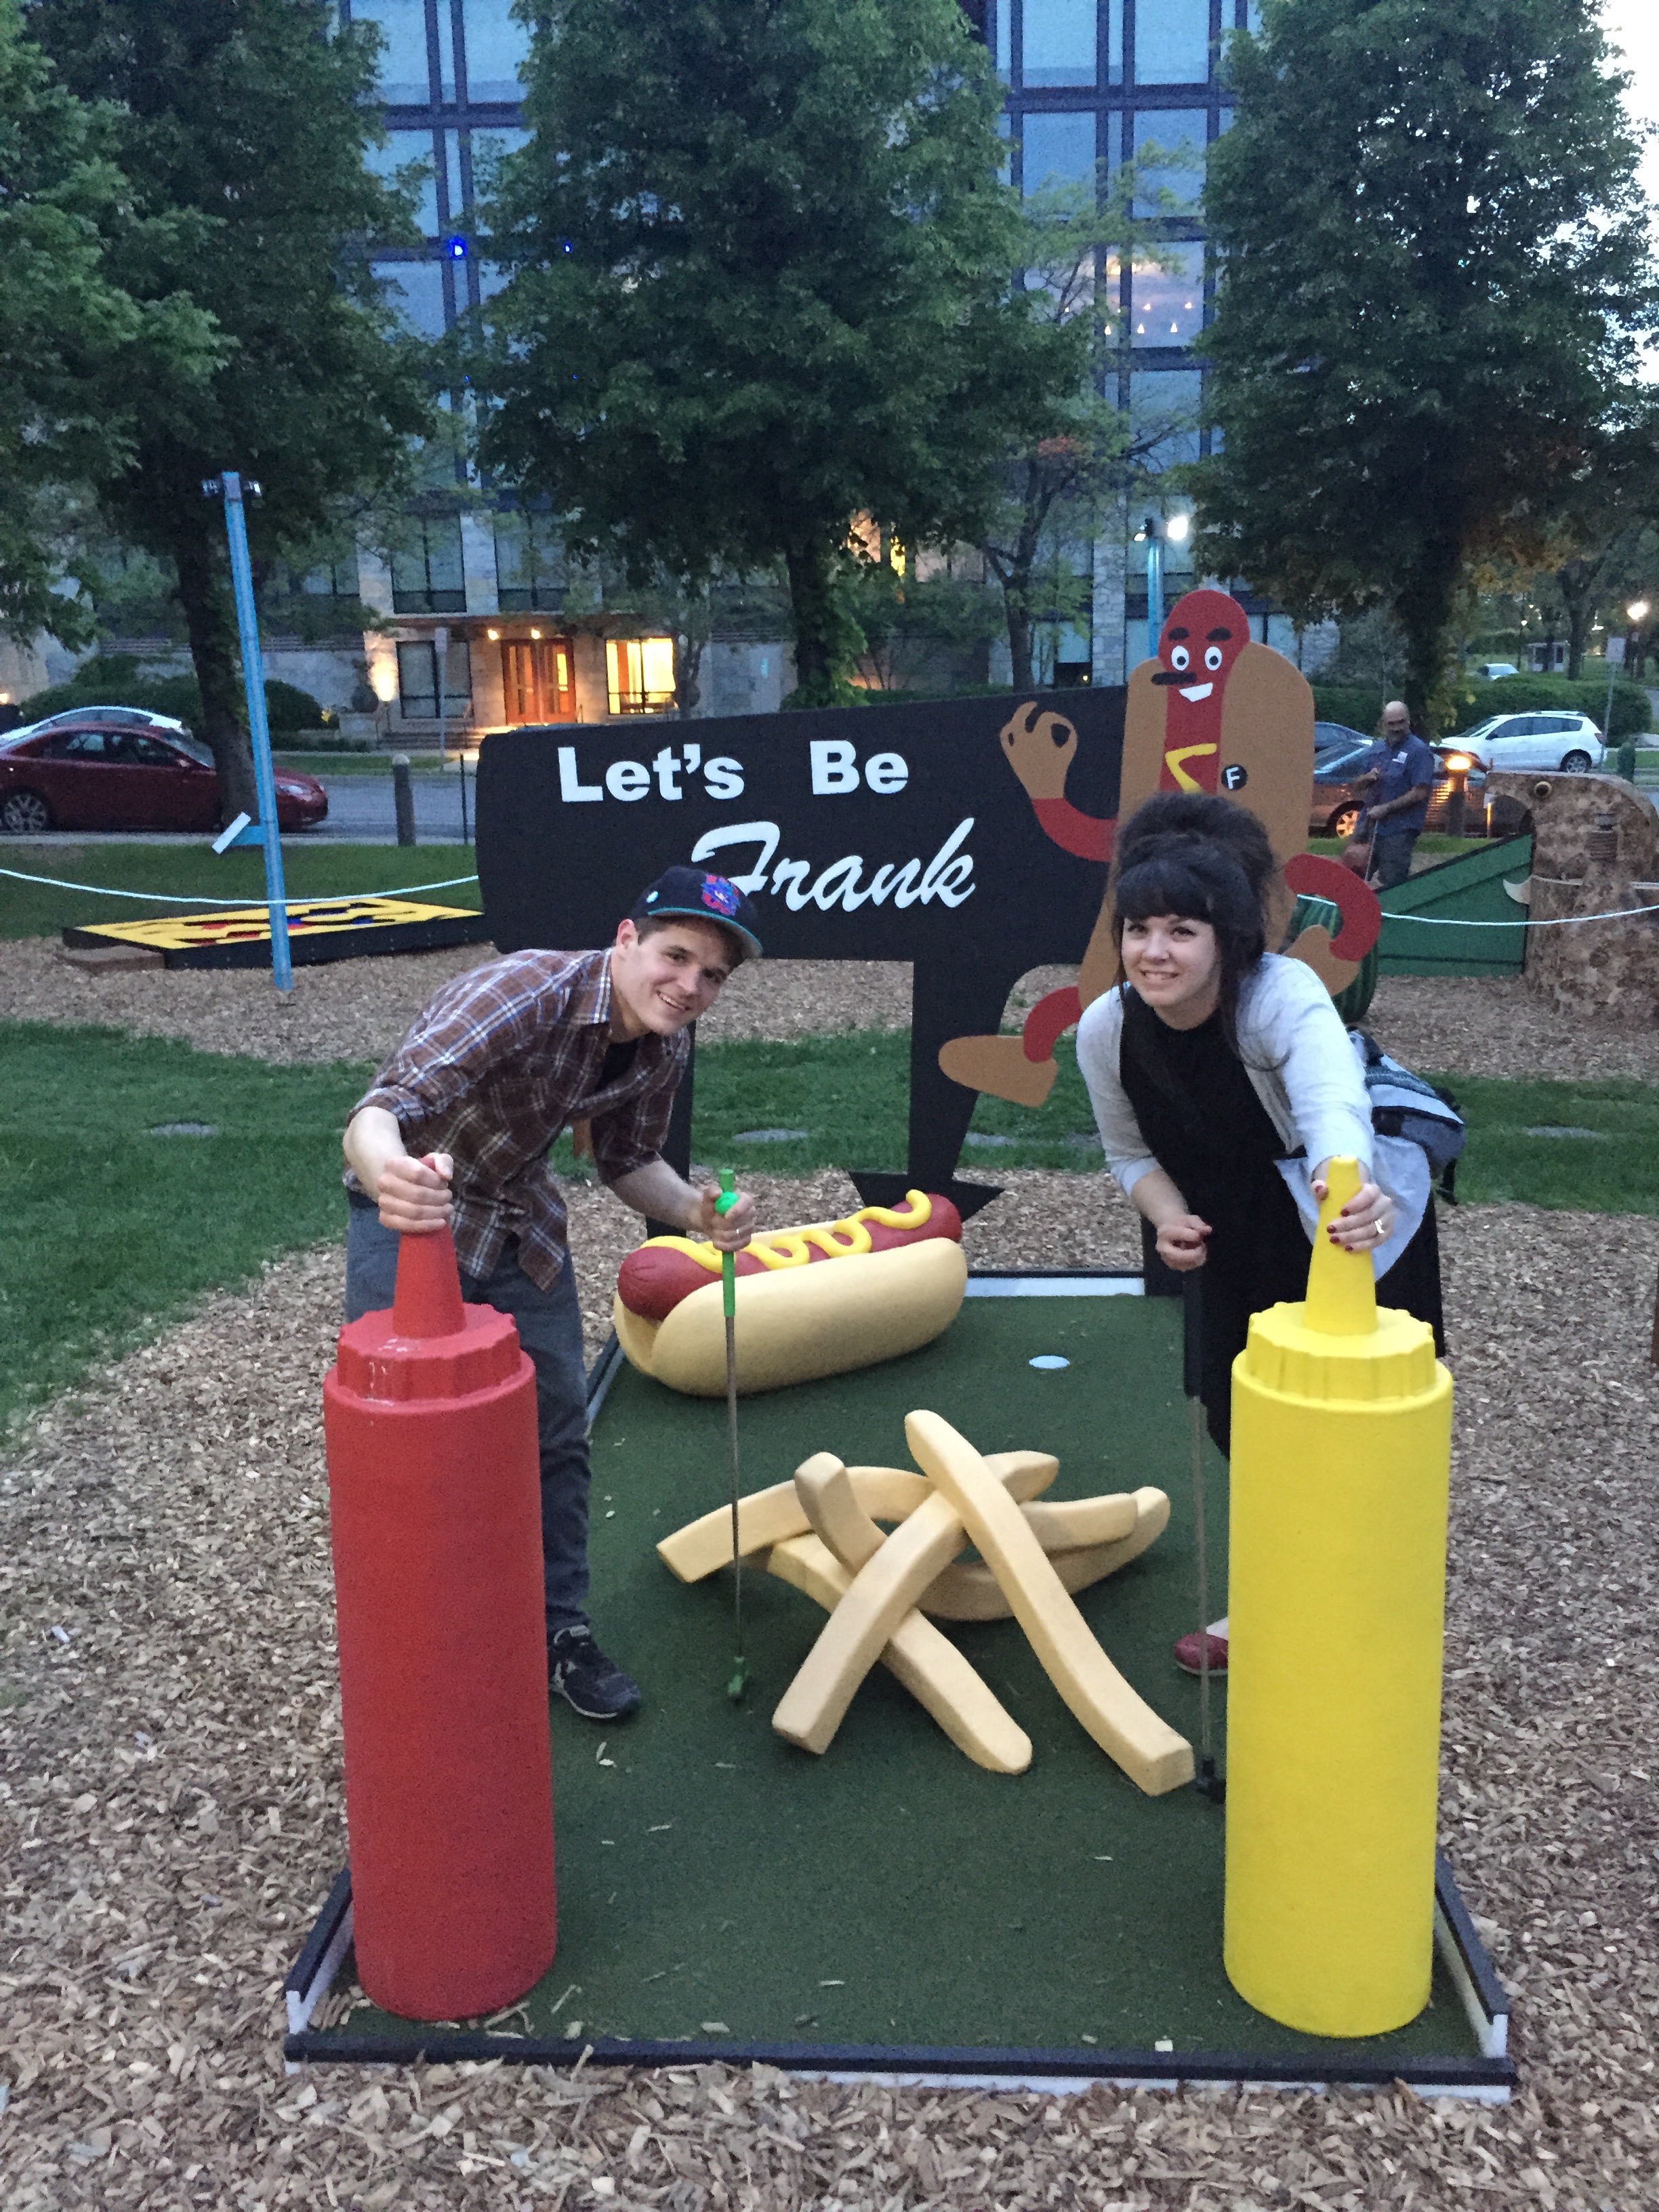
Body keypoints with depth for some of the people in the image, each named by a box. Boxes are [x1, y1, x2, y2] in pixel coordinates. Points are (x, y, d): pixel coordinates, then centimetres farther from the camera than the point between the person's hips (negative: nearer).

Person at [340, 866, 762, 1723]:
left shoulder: (663, 1050, -11)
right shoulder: (523, 993, -34)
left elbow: (629, 1162, 5)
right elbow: (380, 1112, -44)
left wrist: (694, 1211, -16)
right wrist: (388, 1170, -68)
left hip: (520, 1223, 6)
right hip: (413, 1216, -6)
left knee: (556, 1430, 9)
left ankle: (559, 1629, 27)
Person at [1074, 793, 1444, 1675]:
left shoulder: (1283, 996, -35)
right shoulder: (1105, 1031, -19)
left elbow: (1333, 1105, -55)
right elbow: (1131, 1150, -3)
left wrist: (1349, 1186, -77)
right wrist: (1168, 1216, -24)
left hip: (1361, 1232, -5)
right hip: (1245, 1247, 5)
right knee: (1238, 1417, 13)